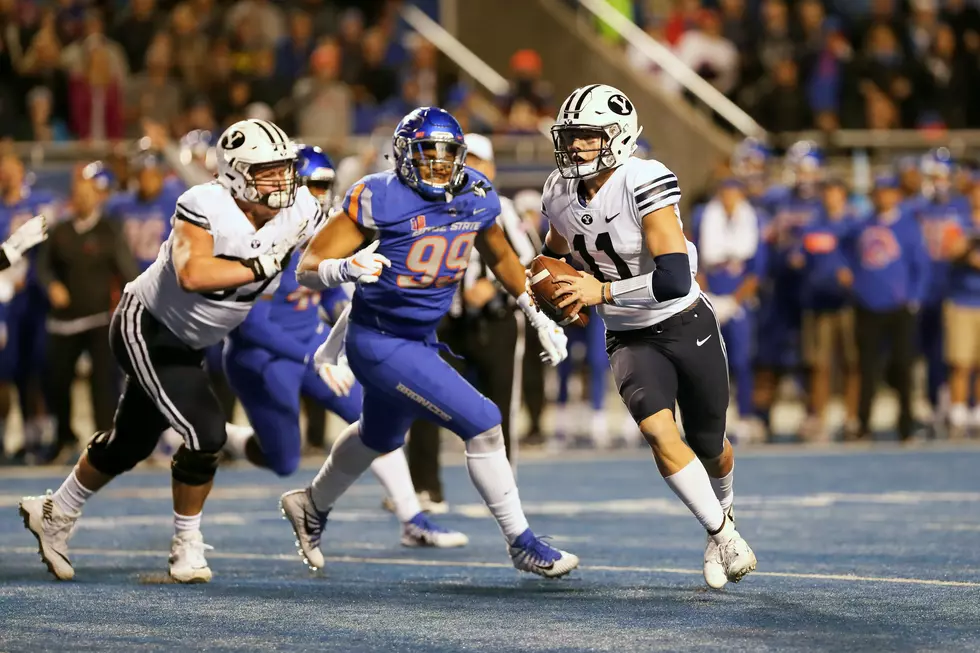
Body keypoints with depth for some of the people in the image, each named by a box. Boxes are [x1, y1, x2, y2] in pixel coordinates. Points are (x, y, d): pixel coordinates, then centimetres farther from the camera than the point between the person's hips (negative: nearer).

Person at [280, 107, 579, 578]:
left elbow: (500, 257, 16)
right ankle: (521, 544, -1)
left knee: (379, 438, 31)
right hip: (380, 344, -8)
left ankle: (313, 506, 58)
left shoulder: (476, 197, -4)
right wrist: (348, 268, -41)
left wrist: (539, 317, 15)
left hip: (422, 340, 8)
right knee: (482, 425, -15)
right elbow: (308, 269, -20)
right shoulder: (381, 199, -22)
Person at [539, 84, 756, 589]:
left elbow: (675, 281, -32)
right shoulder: (561, 194, -4)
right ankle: (721, 533, -5)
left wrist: (601, 292, -28)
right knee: (658, 431, -22)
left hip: (686, 326, -3)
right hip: (630, 340, 3)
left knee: (708, 447, 12)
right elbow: (555, 249, 21)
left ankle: (724, 510, 47)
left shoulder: (645, 185, -25)